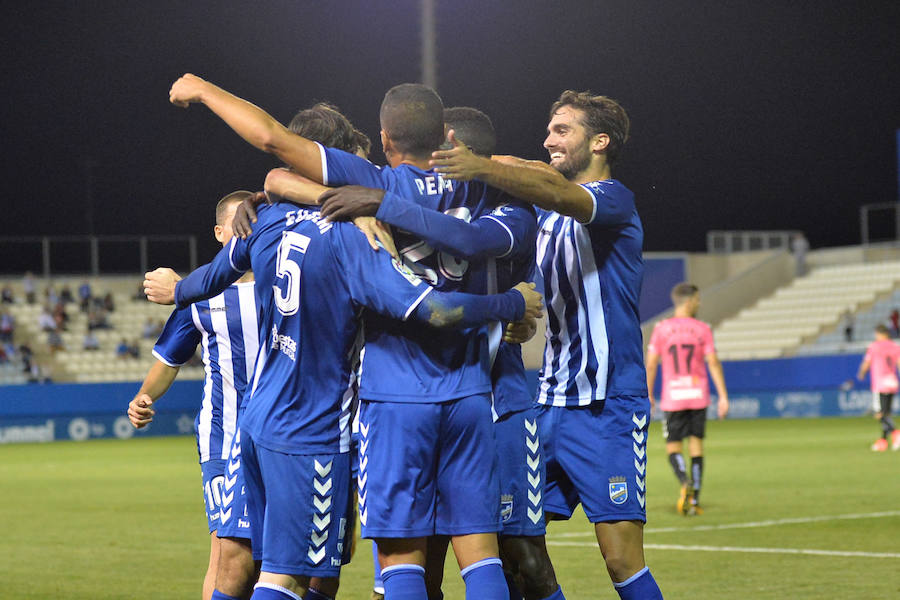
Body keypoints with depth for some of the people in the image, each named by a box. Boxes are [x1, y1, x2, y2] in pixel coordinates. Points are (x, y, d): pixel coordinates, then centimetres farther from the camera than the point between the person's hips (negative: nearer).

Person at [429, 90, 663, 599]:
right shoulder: (547, 210, 19)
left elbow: (556, 192, -27)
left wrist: (482, 167, -44)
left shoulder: (614, 199, -7)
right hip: (550, 401, 8)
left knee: (622, 558, -11)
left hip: (606, 406, -8)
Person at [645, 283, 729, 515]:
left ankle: (686, 483, -23)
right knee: (696, 444, 8)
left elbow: (651, 364, -2)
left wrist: (648, 395, 7)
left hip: (672, 398, -1)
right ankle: (694, 500, 5)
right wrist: (723, 396, -3)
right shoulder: (702, 329, -2)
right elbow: (713, 363, -6)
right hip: (698, 396, 1)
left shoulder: (661, 329, -1)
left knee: (673, 446, 6)